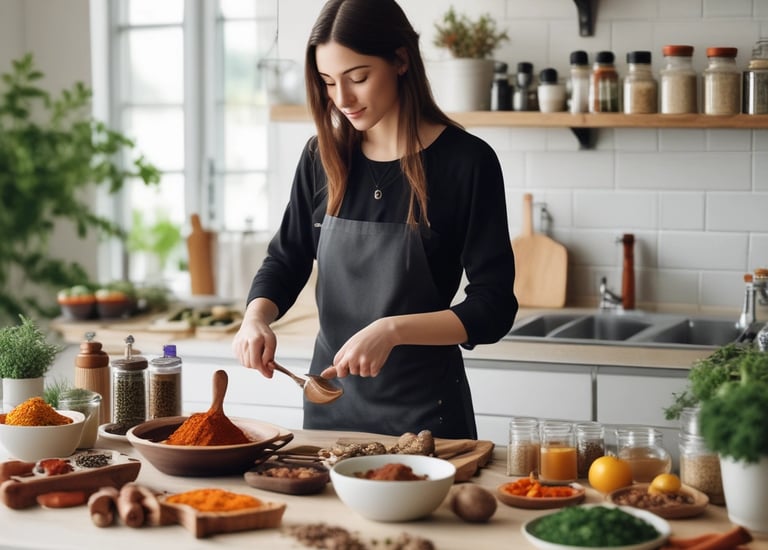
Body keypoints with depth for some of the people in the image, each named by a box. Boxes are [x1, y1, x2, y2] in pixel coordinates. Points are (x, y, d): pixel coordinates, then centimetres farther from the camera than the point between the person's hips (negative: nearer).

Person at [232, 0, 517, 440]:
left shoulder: (466, 161, -13)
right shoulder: (324, 156, 1)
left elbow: (493, 308, -14)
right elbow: (287, 259, 10)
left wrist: (392, 329, -27)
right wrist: (256, 316, -11)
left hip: (423, 406, -4)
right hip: (331, 399, 4)